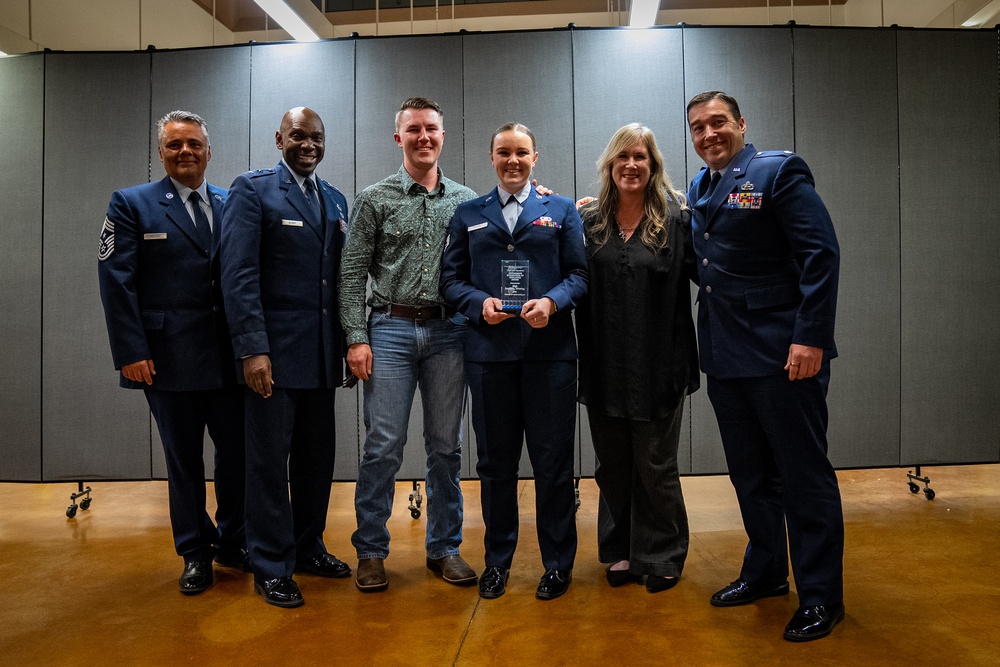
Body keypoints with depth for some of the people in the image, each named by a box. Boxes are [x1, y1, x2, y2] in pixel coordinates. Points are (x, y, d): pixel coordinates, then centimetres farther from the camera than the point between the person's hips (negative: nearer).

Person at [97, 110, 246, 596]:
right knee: (183, 459, 9)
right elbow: (116, 281, -3)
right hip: (168, 357, -2)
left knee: (239, 450, 6)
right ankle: (195, 553, 26)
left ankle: (232, 542, 27)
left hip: (229, 356, 2)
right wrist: (131, 352, -11)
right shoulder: (132, 204, 3)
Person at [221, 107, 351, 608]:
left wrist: (347, 340, 6)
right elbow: (239, 275, -11)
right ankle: (271, 567, 17)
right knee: (269, 459, 4)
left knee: (317, 455, 14)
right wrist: (253, 349, -18)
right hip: (273, 350, -6)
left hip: (321, 352, 6)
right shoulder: (251, 189, -3)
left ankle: (308, 548, 30)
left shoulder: (335, 200, 14)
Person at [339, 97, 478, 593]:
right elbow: (352, 273, 0)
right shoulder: (374, 199, 4)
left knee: (446, 446, 8)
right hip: (390, 331, -2)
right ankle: (371, 550, 15)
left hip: (448, 332, 2)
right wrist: (356, 338, -6)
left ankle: (444, 547, 21)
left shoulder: (466, 200, 9)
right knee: (382, 446, -1)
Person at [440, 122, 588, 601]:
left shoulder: (562, 211, 12)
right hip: (489, 351, 1)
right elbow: (451, 278, 10)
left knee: (553, 458, 3)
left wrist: (552, 302, -14)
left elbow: (580, 273, 5)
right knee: (495, 459, 8)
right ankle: (497, 561, 23)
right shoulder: (468, 215, 14)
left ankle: (558, 563, 18)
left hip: (550, 350, -1)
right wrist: (480, 303, -9)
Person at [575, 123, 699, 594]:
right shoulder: (590, 222, 6)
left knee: (655, 466, 7)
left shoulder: (677, 218, -3)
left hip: (658, 365, -3)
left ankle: (663, 557, 26)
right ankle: (621, 551, 30)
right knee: (612, 464, 13)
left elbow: (704, 270, -5)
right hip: (605, 366, 3)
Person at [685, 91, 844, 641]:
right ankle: (765, 571, 32)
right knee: (750, 473, 16)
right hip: (725, 355, 7)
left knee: (804, 473, 2)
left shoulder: (779, 172, -6)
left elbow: (820, 255, -13)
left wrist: (810, 338, -20)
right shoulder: (697, 191, 15)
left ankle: (821, 597, 15)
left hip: (782, 354, -7)